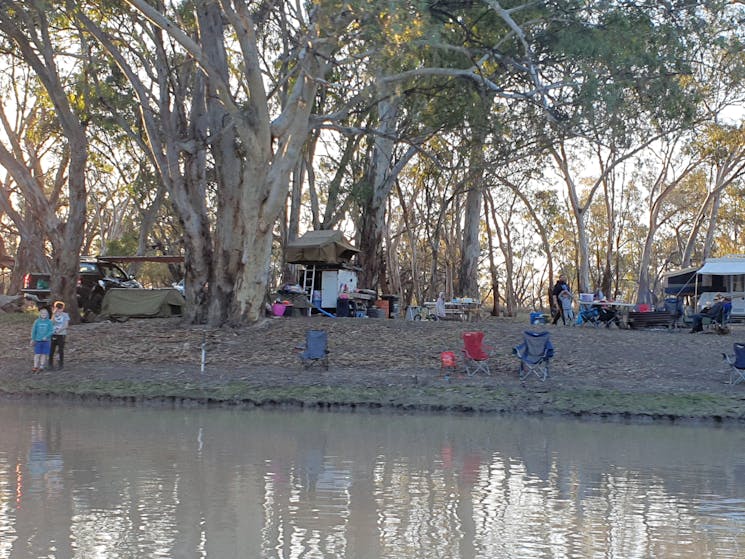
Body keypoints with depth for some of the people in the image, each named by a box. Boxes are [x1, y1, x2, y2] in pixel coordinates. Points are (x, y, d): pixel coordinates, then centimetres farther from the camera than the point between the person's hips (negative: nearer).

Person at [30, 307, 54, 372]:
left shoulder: (49, 322, -3)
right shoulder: (37, 321, -1)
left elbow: (51, 331, -6)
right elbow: (34, 331, 3)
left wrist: (46, 337, -19)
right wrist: (32, 339, 2)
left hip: (46, 341, 0)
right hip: (38, 341, 0)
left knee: (44, 354, 4)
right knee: (37, 354, -1)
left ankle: (41, 367, 13)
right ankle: (35, 367, 2)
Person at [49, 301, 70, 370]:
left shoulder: (65, 315, -1)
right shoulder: (54, 315, 8)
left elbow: (65, 325, -6)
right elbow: (51, 323, -6)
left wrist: (58, 330, -13)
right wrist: (53, 314, -11)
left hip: (61, 335, -3)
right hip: (53, 335, 3)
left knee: (61, 351, 2)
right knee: (51, 351, 0)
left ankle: (61, 365, 11)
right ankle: (51, 365, 8)